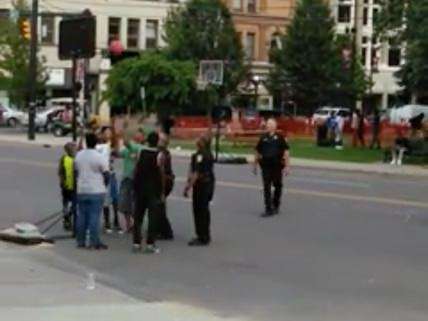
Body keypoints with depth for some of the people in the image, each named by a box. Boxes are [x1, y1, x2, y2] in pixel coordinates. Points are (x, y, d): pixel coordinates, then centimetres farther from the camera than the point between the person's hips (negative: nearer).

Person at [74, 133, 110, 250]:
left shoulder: (78, 155, 4)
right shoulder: (99, 157, -11)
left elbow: (76, 171, 12)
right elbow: (106, 174, -7)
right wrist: (104, 184, 11)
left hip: (81, 190, 5)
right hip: (96, 191, -5)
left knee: (81, 216, 9)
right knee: (94, 216, -4)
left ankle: (81, 241, 13)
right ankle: (94, 242, -5)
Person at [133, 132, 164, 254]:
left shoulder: (140, 153, 2)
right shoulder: (159, 155, -8)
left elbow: (136, 172, 3)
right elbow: (161, 174, -7)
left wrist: (135, 188, 11)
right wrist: (162, 191, 1)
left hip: (140, 189, 4)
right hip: (154, 190, -4)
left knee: (138, 216, 10)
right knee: (153, 217, -1)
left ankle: (136, 243, 9)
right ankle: (150, 244, -5)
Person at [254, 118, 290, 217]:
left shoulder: (279, 137, -1)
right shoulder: (263, 138, 7)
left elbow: (286, 152, -2)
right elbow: (258, 152, 15)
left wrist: (287, 166, -8)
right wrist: (255, 165, 16)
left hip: (277, 165, -1)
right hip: (266, 166, 1)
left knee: (277, 186, 11)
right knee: (266, 188, -4)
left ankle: (276, 205, 30)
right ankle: (268, 209, -4)